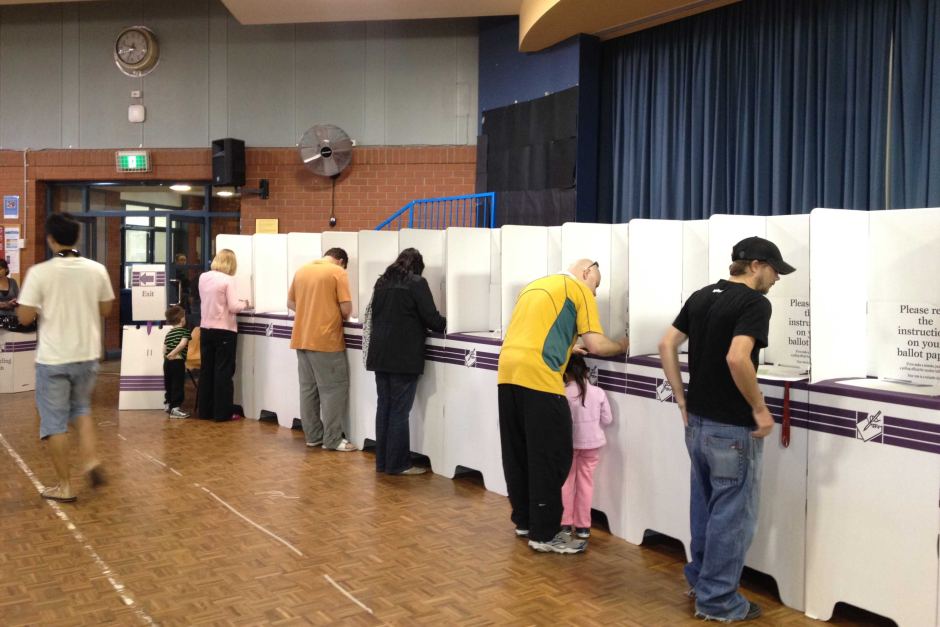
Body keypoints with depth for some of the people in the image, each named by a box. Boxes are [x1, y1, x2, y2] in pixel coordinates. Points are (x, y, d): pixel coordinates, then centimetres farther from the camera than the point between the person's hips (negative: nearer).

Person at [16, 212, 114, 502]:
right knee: (82, 409, 25)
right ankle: (91, 460, 8)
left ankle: (65, 486, 14)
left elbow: (25, 317, -10)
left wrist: (44, 304, 7)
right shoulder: (97, 270, -2)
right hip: (87, 355, 4)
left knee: (54, 422, 7)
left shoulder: (40, 272, -13)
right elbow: (106, 310, 8)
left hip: (53, 359, -4)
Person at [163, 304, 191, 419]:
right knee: (178, 385, -5)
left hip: (167, 362, 7)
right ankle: (175, 408, -9)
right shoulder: (185, 331, -2)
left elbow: (164, 350, 8)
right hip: (178, 362, -7)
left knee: (169, 384, 18)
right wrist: (173, 353, -16)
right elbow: (182, 344, -19)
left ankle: (169, 404, 30)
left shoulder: (168, 333, 15)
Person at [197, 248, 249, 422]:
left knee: (206, 370, 12)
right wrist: (244, 304, 4)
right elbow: (233, 307, -17)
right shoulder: (228, 280, -13)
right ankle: (222, 413, 4)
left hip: (206, 329, 6)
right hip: (224, 331, -6)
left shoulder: (203, 278, 5)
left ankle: (205, 410, 18)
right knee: (223, 371, 1)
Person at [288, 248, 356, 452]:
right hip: (326, 340, -6)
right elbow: (346, 309, -11)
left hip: (302, 339, 7)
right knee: (333, 389, 1)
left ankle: (313, 436, 17)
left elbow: (291, 303, 17)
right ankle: (332, 439, 3)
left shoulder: (302, 270, 12)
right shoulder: (338, 272, -7)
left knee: (308, 388, 11)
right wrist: (341, 318, 8)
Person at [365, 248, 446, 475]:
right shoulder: (416, 283, -6)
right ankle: (398, 464, 3)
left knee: (384, 406, 10)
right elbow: (431, 318, -8)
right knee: (399, 410, -2)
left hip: (380, 354, 6)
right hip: (404, 356, -6)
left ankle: (382, 461, 16)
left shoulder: (382, 282, 14)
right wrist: (447, 324, 9)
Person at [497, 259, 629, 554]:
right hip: (538, 377, -8)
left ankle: (525, 520, 28)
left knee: (518, 454, 16)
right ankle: (544, 534, 8)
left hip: (508, 372, 8)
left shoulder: (534, 285, 26)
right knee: (550, 458, 2)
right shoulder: (579, 289, 4)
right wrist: (621, 346, 16)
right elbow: (596, 345, -2)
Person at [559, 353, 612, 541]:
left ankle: (565, 523, 15)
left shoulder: (563, 393, -15)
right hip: (592, 442, 2)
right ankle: (583, 526, 15)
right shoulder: (598, 392, -6)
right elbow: (607, 419, 1)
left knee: (566, 481, 11)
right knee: (586, 482, 10)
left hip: (569, 442, -2)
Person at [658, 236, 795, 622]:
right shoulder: (755, 303, -15)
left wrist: (681, 399, 10)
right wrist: (760, 409, -18)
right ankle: (717, 599, 15)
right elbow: (737, 358, -29)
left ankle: (699, 578, 35)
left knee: (705, 504, 22)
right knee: (733, 512, 5)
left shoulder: (700, 296, 8)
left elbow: (667, 346, 7)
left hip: (697, 421, 8)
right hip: (732, 427, -8)